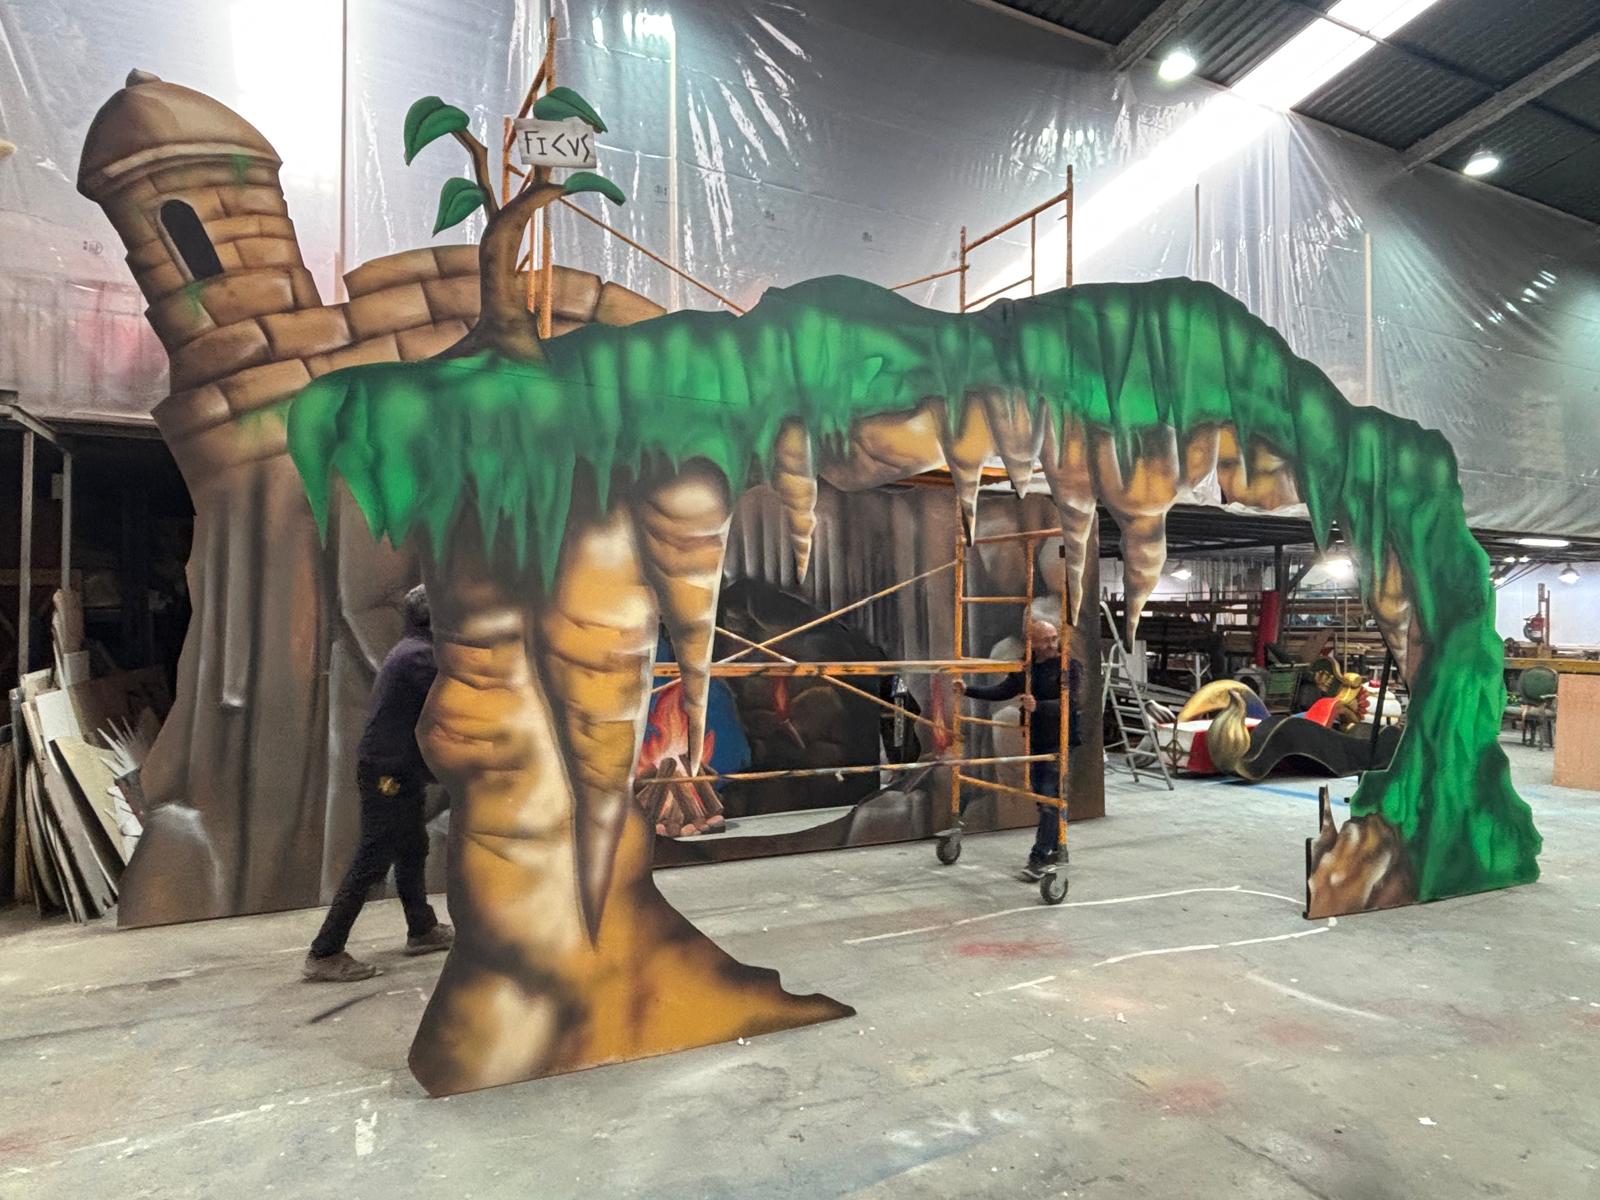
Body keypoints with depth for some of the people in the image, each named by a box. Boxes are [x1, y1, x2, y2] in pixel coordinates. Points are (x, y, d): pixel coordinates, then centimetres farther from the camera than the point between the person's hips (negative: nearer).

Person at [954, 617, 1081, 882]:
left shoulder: (1068, 666, -11)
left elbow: (1069, 702, -22)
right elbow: (1002, 691, 6)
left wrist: (1038, 707, -37)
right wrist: (968, 690, -3)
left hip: (1058, 743, -6)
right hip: (1034, 741, 6)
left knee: (1050, 799, -8)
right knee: (1041, 797, 14)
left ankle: (1038, 858, -4)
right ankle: (1054, 850, 29)